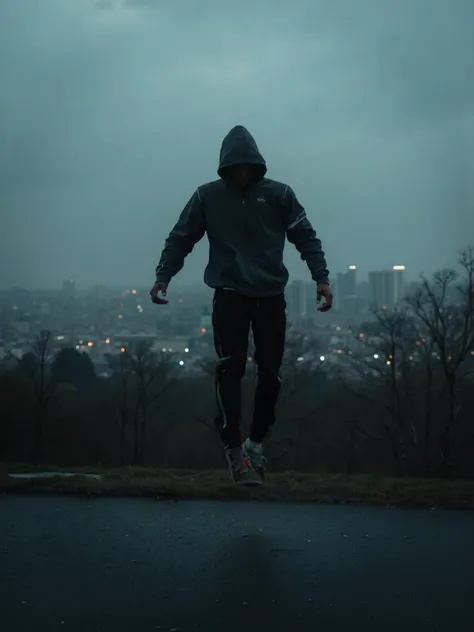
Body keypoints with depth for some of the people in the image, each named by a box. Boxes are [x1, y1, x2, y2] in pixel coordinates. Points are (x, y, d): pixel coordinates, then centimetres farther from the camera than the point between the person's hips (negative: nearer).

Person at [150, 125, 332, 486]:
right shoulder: (208, 196, 1)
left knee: (270, 375, 4)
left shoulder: (279, 195, 2)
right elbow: (181, 239, 4)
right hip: (229, 296, -1)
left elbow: (306, 237, 2)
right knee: (230, 370, -12)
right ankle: (235, 450, -9)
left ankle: (256, 443, 22)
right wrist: (163, 276, -10)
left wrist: (321, 278, -10)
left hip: (271, 297, 1)